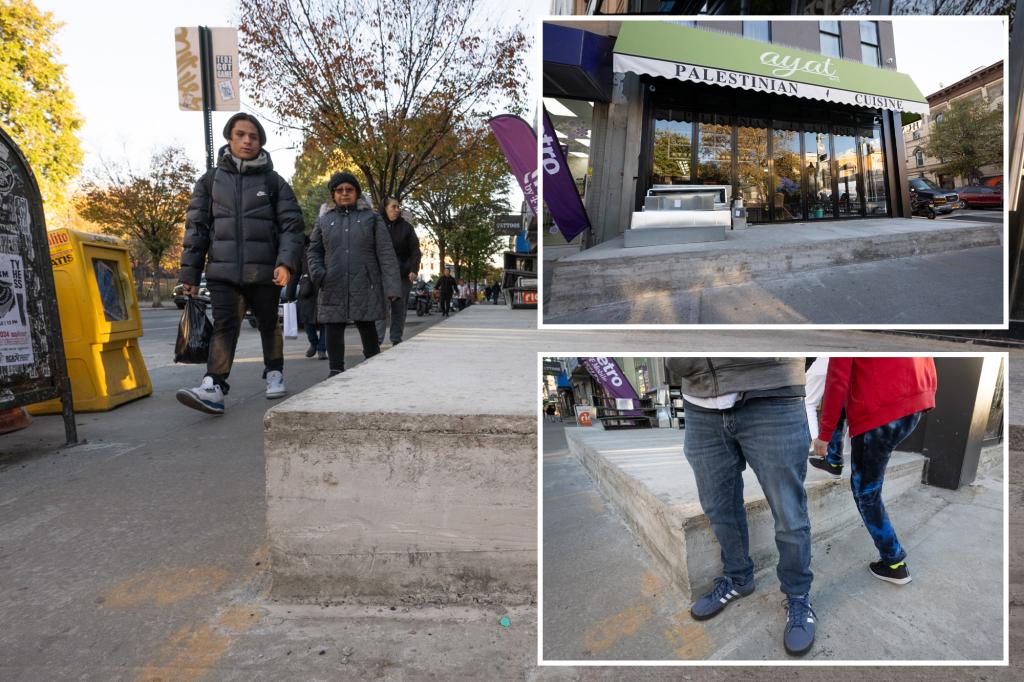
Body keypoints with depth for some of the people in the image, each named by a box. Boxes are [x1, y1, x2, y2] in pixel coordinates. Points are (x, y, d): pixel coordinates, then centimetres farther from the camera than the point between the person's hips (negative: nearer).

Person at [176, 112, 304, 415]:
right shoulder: (211, 179, 10)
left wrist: (286, 262, -15)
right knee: (224, 326, -11)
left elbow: (292, 225, 0)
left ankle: (274, 374, 30)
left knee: (268, 325, 12)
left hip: (264, 272, 0)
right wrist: (190, 272, 5)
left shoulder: (274, 181, 6)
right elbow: (196, 226, 9)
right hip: (223, 271, 0)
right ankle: (214, 387, -16)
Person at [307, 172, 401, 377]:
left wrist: (392, 287, -8)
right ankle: (336, 370, 12)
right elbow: (314, 250, 19)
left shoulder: (371, 218, 7)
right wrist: (316, 272, -3)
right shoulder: (324, 221, 15)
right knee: (334, 329, 3)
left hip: (365, 287, -2)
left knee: (367, 328, 0)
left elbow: (386, 254, 1)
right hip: (333, 287, 2)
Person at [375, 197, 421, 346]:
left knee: (400, 309, 5)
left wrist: (413, 269, -8)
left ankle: (396, 340, 12)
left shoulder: (406, 227, 8)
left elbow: (415, 250, 5)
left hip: (403, 274, 2)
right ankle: (377, 340, -12)